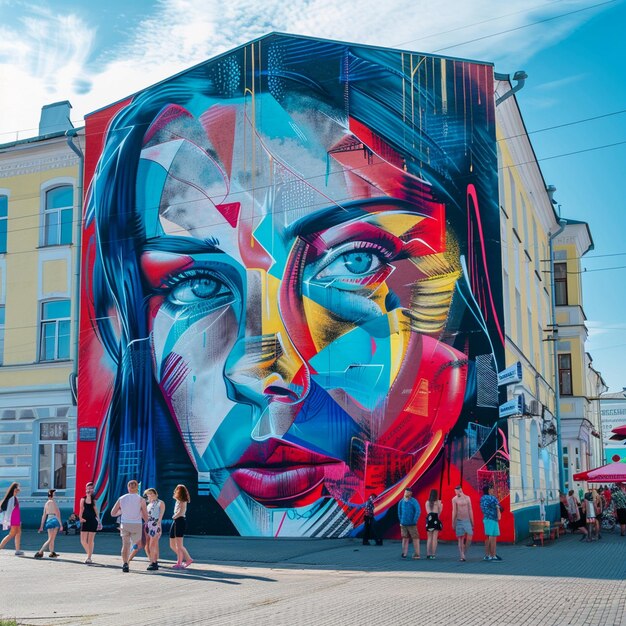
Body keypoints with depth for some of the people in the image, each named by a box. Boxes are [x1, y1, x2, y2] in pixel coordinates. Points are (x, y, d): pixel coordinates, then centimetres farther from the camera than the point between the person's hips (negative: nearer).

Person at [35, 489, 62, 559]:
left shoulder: (46, 503, 11)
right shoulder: (53, 502, -12)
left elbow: (44, 515, 13)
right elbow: (57, 514, -14)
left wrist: (41, 526, 16)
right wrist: (60, 524, -11)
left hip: (48, 521, 8)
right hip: (54, 520, -8)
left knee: (51, 539, 16)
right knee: (51, 539, -7)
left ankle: (52, 553, 21)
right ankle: (40, 552, -15)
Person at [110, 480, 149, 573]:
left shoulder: (121, 498, 5)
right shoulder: (141, 499, -2)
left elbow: (113, 513, 8)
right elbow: (146, 517, -2)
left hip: (124, 524, 2)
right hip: (137, 525, -2)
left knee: (125, 544, 10)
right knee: (138, 545, 15)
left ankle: (125, 564, -4)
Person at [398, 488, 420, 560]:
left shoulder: (413, 501, -8)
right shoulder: (401, 502, 6)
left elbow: (418, 511, -12)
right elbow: (399, 512, 17)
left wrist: (414, 521, -12)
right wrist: (400, 521, 12)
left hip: (411, 524, -4)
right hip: (403, 524, 4)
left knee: (415, 538, 0)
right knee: (405, 538, 8)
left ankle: (416, 554, 4)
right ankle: (404, 553, 12)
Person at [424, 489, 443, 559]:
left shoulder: (427, 502, 6)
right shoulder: (438, 502, -2)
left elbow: (428, 512, 7)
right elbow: (439, 512, 3)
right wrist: (441, 507, 21)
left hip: (429, 519, 3)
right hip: (435, 519, -3)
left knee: (429, 538, 12)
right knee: (435, 538, -1)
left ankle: (428, 554, 10)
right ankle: (433, 554, -5)